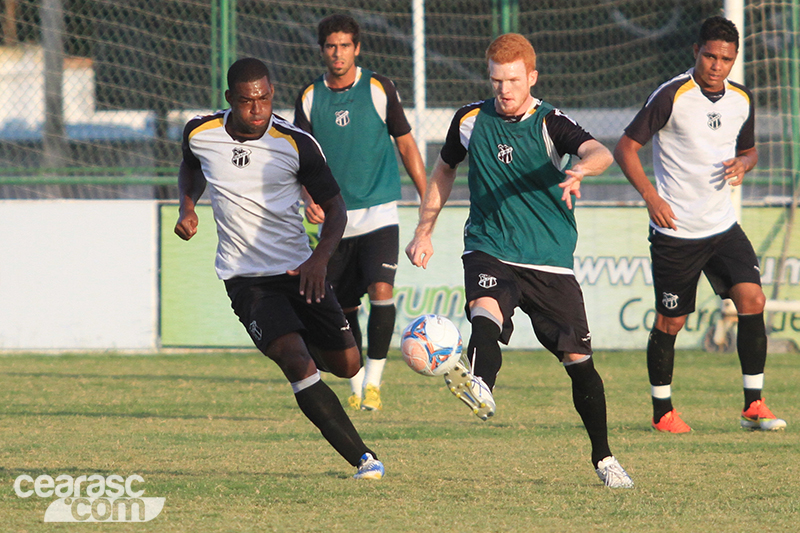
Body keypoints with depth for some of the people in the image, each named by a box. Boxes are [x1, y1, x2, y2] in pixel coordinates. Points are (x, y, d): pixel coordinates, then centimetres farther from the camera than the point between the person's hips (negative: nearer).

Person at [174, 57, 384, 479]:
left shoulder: (296, 144, -11)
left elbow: (334, 207, -3)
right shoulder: (200, 134, -6)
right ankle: (363, 459, -22)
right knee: (297, 364, -22)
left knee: (346, 364, 5)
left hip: (299, 270, 1)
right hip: (246, 279, -1)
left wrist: (320, 258, -19)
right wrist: (187, 207, -1)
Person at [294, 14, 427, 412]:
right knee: (344, 307, 5)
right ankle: (356, 386, 20)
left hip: (378, 212, -2)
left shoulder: (378, 89, -1)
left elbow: (405, 143, 6)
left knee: (381, 290, -20)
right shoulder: (309, 99, 2)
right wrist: (309, 199, -20)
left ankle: (374, 381, -12)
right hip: (334, 218, 2)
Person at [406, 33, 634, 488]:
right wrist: (424, 232, 19)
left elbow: (600, 153, -26)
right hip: (489, 250, 1)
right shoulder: (471, 121, 4)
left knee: (579, 360, 2)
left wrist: (582, 169, -49)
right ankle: (480, 387, -62)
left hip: (551, 261, -1)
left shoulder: (551, 124, -7)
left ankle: (603, 458, 20)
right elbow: (445, 169, 22)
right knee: (485, 313, -33)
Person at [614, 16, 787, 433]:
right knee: (670, 321, 1)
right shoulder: (672, 96, -12)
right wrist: (650, 196, -20)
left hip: (723, 226, 5)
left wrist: (742, 164, -2)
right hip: (675, 230, -4)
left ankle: (753, 406, -4)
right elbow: (625, 148, -8)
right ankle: (662, 412, 19)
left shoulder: (741, 100, 5)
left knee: (752, 300, -11)